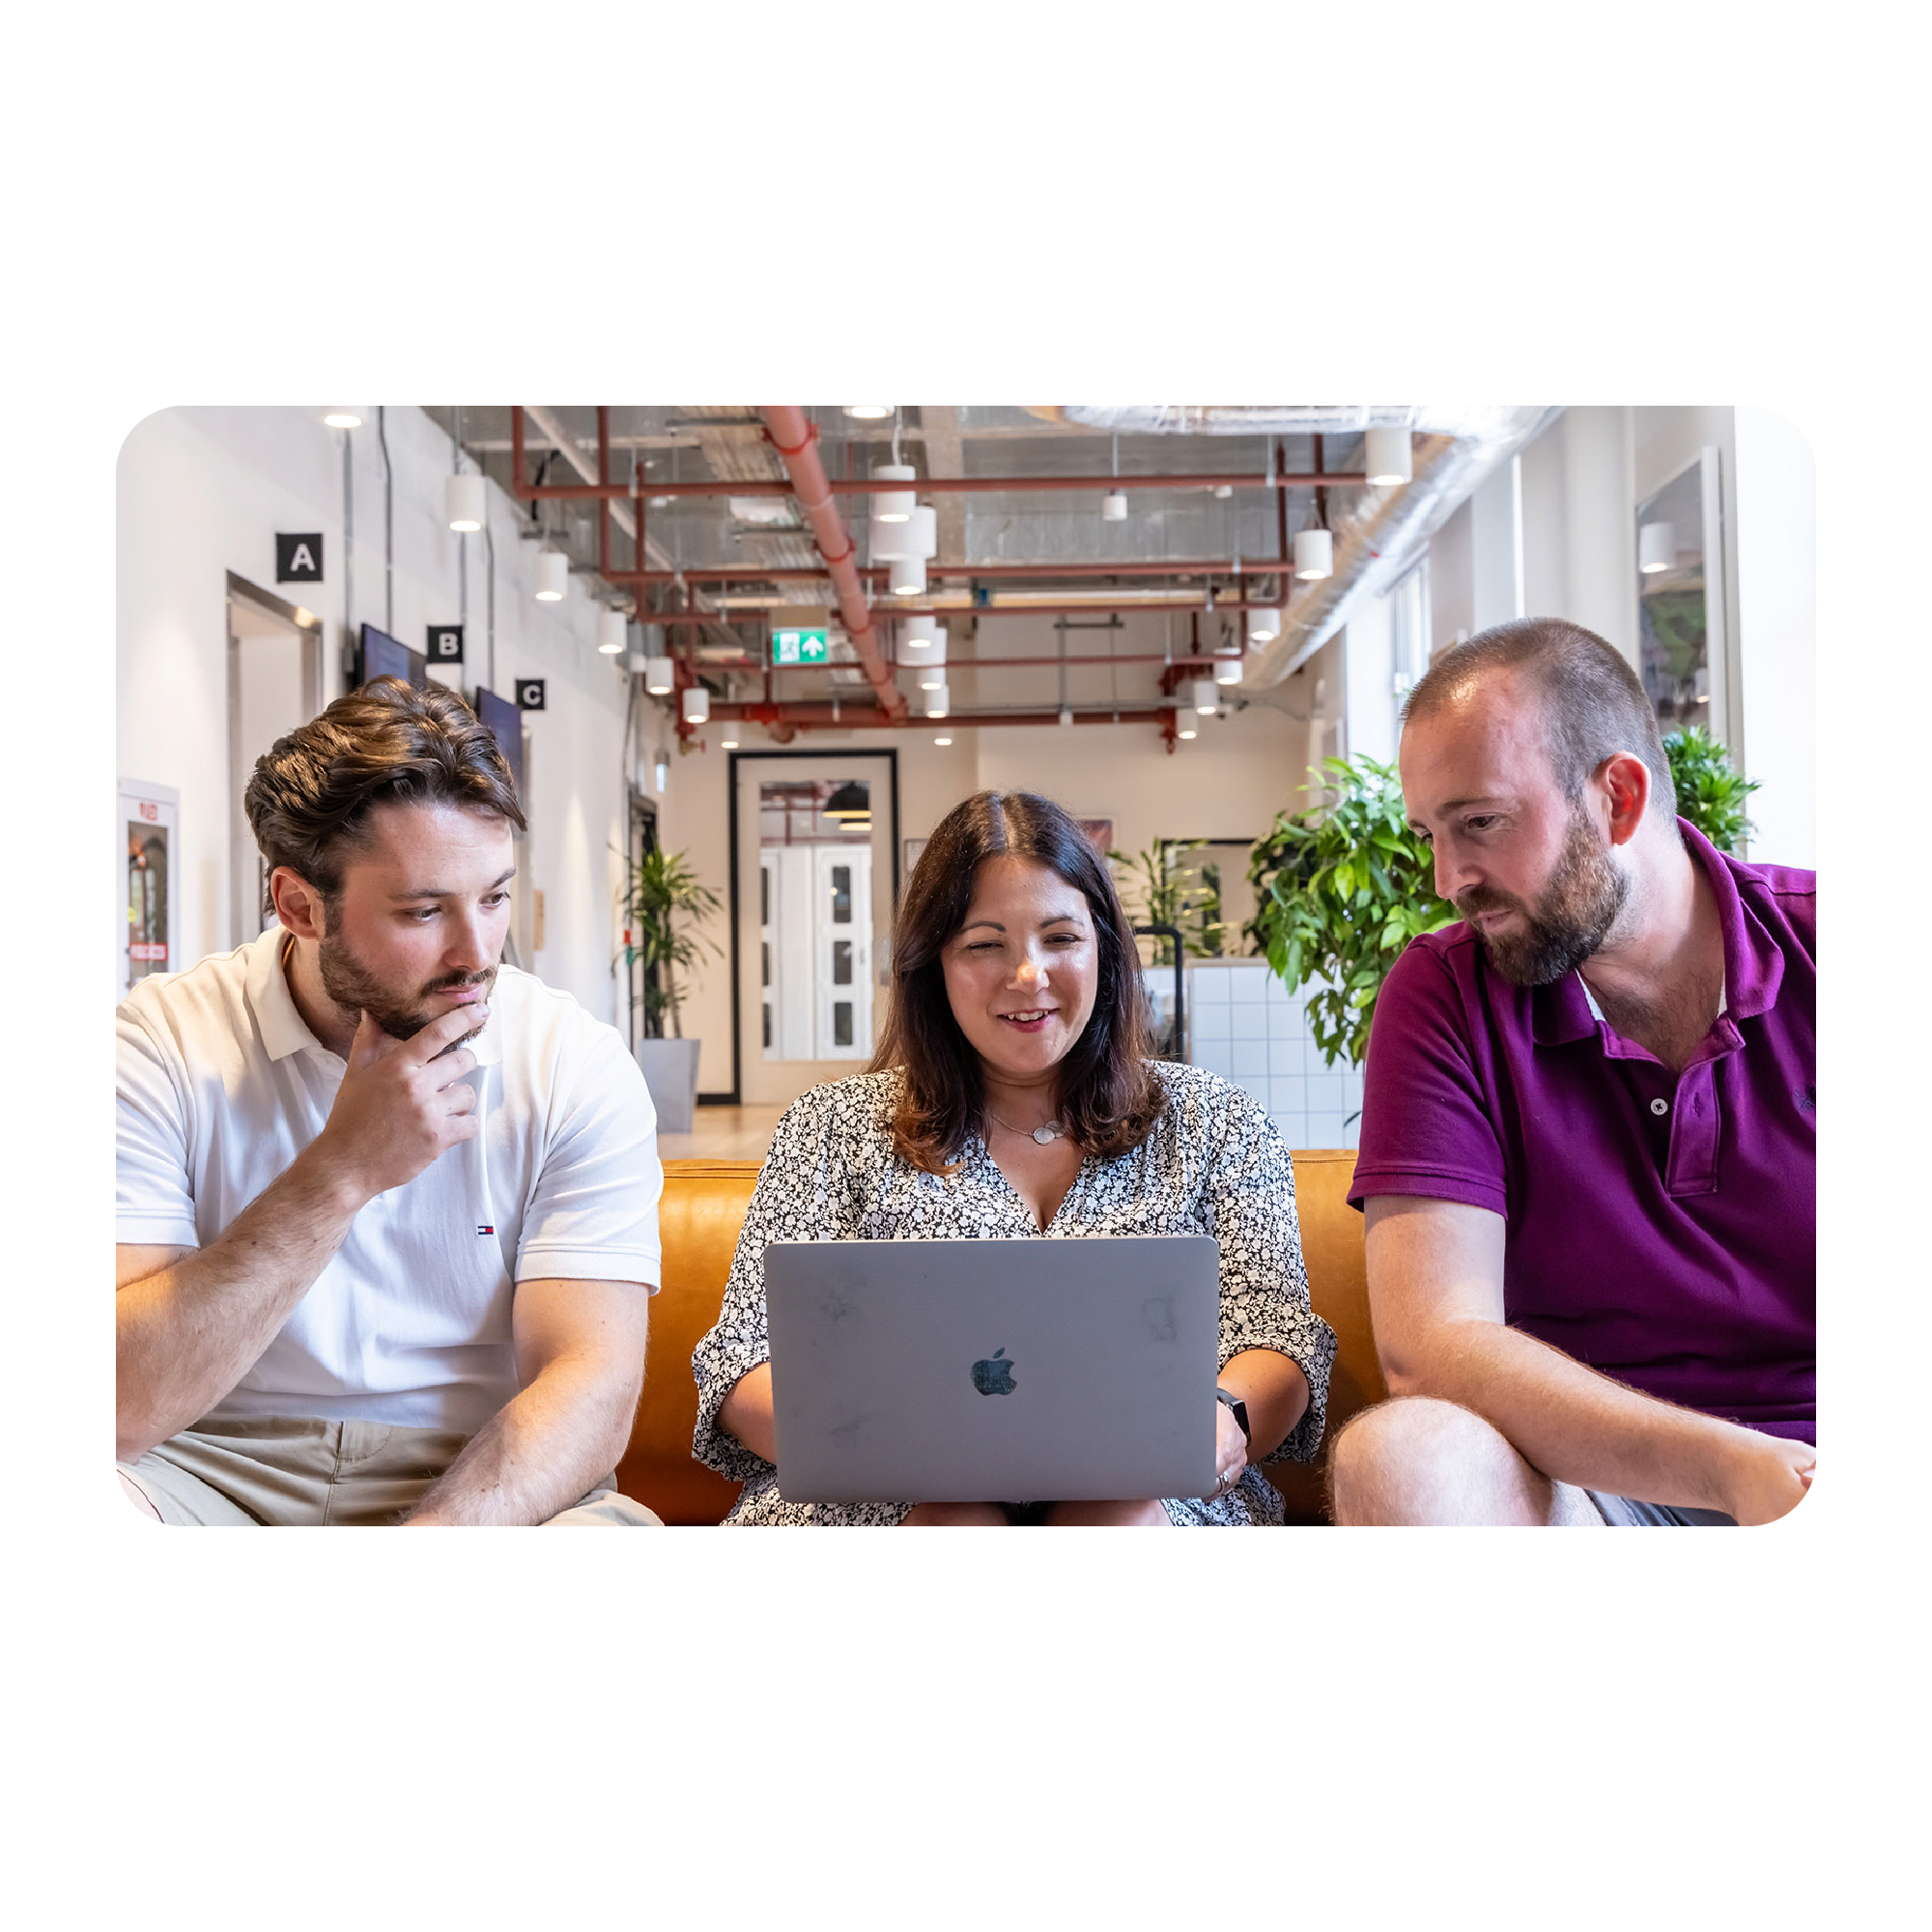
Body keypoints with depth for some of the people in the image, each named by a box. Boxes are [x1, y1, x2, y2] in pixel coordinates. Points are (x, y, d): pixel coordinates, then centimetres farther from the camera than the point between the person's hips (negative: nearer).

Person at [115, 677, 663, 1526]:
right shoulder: (161, 1045, -7)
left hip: (475, 1482, 0)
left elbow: (589, 1387, -11)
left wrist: (426, 1547, -28)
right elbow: (121, 1407, -16)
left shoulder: (578, 1070, -5)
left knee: (604, 1528, -31)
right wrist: (343, 1170, -23)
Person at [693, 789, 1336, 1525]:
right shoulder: (836, 1128, 12)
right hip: (894, 1509, 0)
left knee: (1126, 1515, -35)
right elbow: (747, 1368, 5)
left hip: (1150, 1500, 1)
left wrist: (1224, 1418, -18)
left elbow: (1282, 1340, 7)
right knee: (957, 1517, -35)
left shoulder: (1215, 1124, 16)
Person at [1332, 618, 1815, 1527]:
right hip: (1590, 1476, 1)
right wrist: (1734, 1470, -24)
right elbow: (1431, 1341, -12)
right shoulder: (1442, 995, -1)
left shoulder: (1810, 944, 0)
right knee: (1398, 1458, -30)